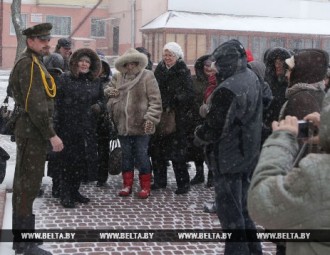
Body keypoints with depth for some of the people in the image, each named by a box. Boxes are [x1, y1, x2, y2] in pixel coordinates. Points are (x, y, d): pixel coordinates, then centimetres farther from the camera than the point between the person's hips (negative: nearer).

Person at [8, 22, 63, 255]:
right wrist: (51, 134, -22)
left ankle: (22, 235, 28)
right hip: (32, 132, -11)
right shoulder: (28, 64, -16)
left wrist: (47, 132, 20)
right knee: (28, 184, -6)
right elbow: (35, 104, -24)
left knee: (26, 183, 16)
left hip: (33, 131, 11)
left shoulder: (35, 63, 17)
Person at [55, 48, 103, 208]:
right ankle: (65, 195, 7)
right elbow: (57, 102, -8)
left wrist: (99, 106, -4)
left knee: (83, 159, 7)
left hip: (88, 128, 5)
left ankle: (74, 191, 23)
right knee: (69, 160, -2)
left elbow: (102, 99, 20)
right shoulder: (65, 79, -3)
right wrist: (57, 124, -15)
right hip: (68, 127, -5)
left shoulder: (95, 81, 11)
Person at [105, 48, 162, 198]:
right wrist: (110, 91, -2)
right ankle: (127, 185, 25)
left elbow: (155, 100, -8)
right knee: (126, 155, 13)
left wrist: (151, 118, -17)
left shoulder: (147, 76, -4)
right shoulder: (118, 77, 9)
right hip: (123, 124, 5)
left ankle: (145, 187, 14)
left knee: (141, 156, 1)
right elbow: (109, 89, 23)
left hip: (140, 124, -5)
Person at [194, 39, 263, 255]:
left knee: (230, 211, 2)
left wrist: (199, 135, -2)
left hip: (229, 158, -9)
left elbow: (214, 129, -23)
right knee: (242, 207, 21)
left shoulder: (228, 89, -25)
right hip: (249, 154, 9)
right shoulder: (252, 78, 5)